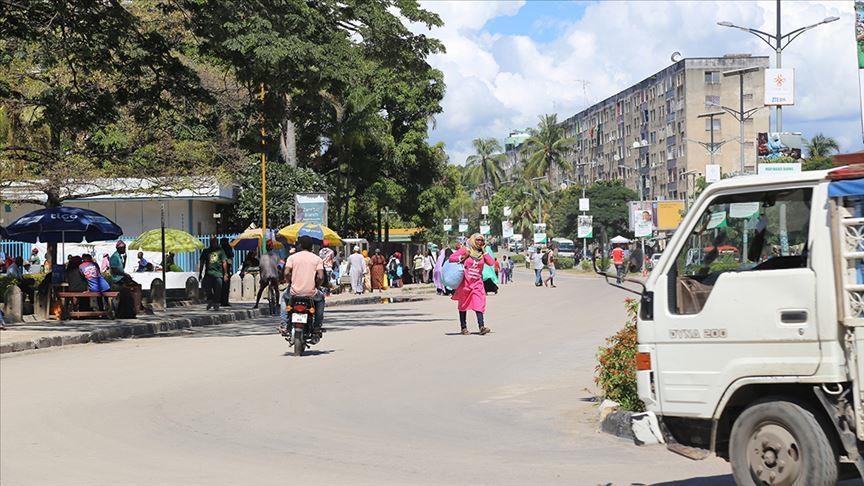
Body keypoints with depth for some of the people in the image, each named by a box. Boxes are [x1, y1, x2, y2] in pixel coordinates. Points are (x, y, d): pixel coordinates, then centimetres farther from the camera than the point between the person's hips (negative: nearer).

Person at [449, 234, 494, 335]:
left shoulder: (482, 253, 9)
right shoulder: (465, 250, -1)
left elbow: (491, 263, -4)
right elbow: (451, 258, -5)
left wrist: (485, 251, -2)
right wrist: (462, 257, -18)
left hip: (477, 282, 2)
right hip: (465, 281, -2)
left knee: (479, 304, -12)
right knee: (463, 305, 7)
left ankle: (482, 327, -20)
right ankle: (463, 327, 15)